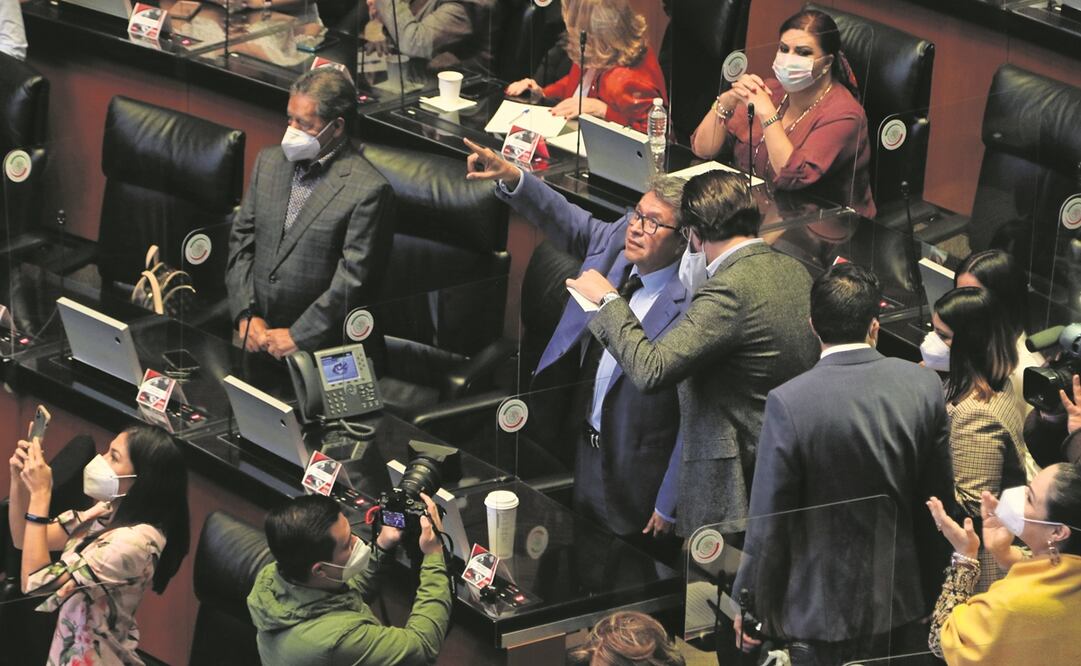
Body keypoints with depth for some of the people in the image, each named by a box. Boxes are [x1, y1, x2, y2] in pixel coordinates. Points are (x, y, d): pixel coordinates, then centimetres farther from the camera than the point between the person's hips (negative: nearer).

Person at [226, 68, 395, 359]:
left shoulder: (368, 190, -10)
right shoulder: (269, 161, 10)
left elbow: (353, 279, -11)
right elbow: (241, 241, 11)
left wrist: (298, 335, -11)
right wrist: (246, 315, 0)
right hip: (254, 327, 5)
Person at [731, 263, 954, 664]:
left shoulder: (788, 404, -19)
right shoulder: (924, 385, -6)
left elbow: (768, 522, -14)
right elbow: (940, 500, 4)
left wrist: (751, 606, -1)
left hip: (824, 616, -4)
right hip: (905, 604, 4)